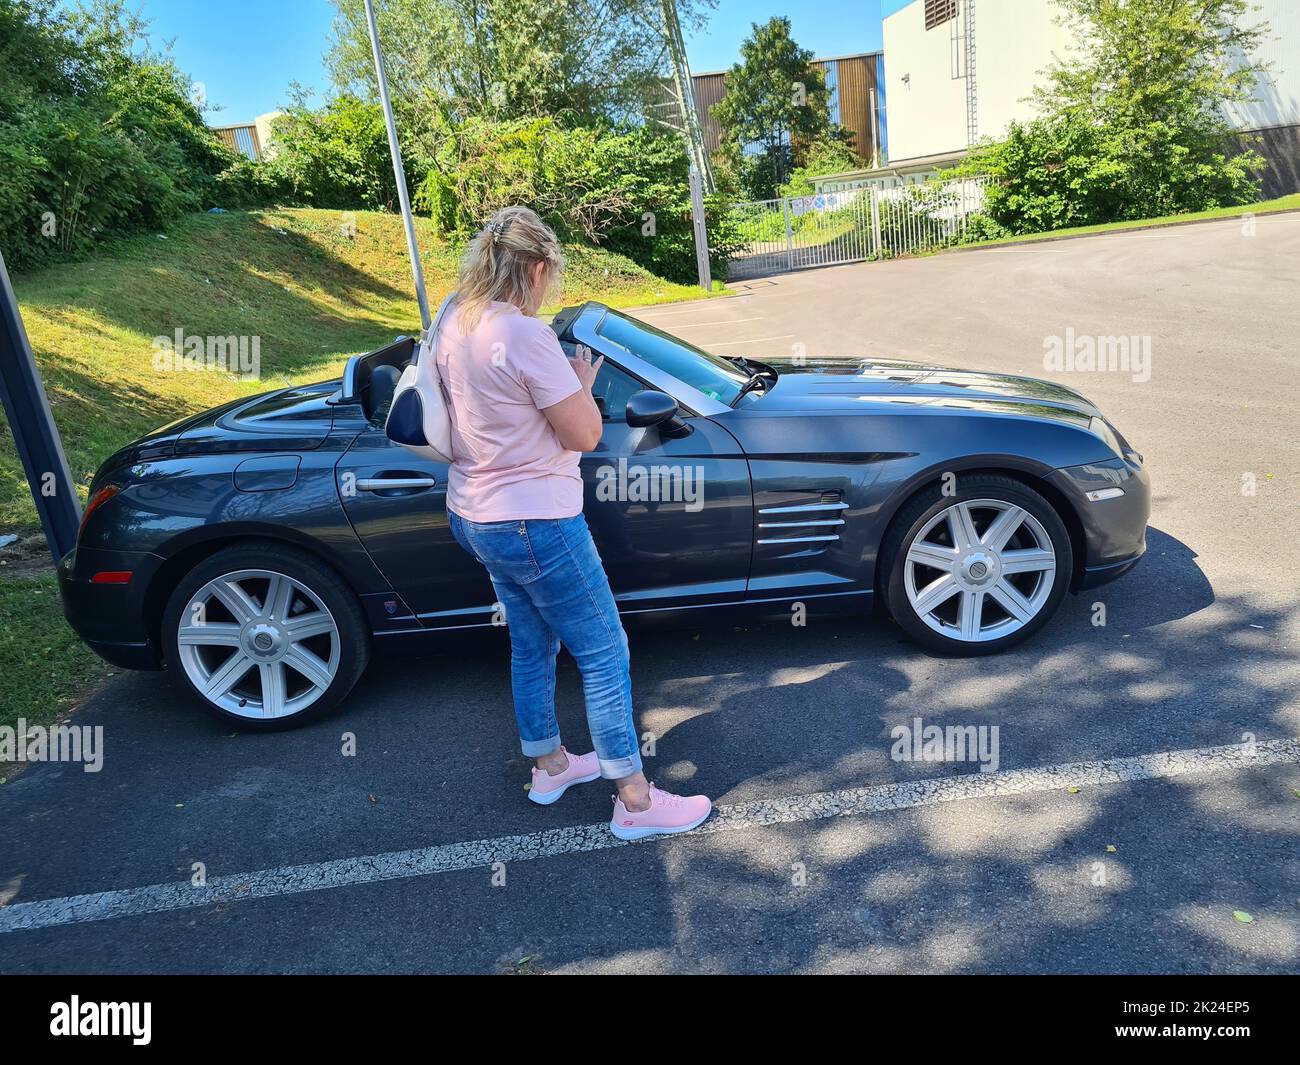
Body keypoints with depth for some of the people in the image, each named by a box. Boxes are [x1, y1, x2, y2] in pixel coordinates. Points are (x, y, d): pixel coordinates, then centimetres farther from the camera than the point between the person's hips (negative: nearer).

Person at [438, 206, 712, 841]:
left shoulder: (454, 325, 4)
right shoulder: (524, 335, -23)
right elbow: (584, 435, -19)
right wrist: (584, 381, -1)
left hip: (473, 515, 10)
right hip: (534, 522, -9)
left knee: (531, 643, 23)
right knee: (604, 654, 2)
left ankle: (549, 765, 40)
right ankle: (636, 802, 13)